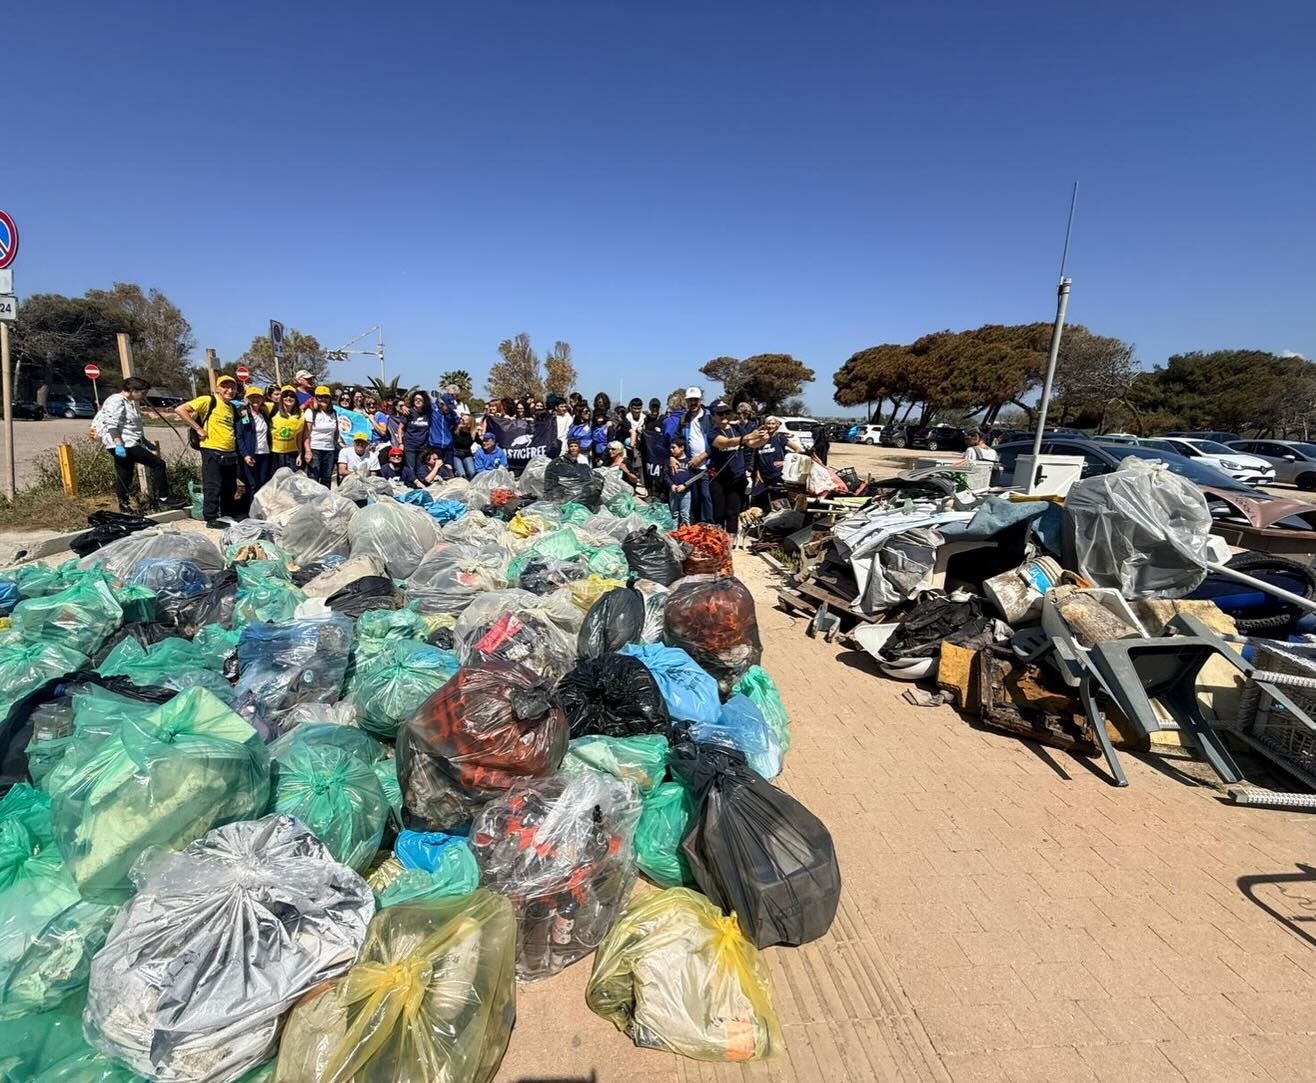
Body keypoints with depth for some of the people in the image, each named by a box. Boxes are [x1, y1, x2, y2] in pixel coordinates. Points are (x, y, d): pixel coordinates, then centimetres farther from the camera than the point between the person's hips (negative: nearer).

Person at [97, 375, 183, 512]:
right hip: (124, 444, -10)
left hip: (128, 444, 10)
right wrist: (119, 444, -27)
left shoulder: (133, 403, 20)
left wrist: (149, 445, 23)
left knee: (123, 477, 11)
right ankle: (164, 498, -12)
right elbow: (111, 425, -18)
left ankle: (124, 506, 16)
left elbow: (136, 429, 27)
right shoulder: (116, 401, -9)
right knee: (158, 464, -13)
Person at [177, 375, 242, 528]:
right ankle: (211, 519, 2)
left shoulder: (233, 407, 13)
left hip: (230, 453, 7)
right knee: (213, 487, -4)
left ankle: (229, 516, 25)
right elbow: (180, 410, -13)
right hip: (212, 452, -7)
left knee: (230, 488, 13)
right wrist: (198, 429, -15)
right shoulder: (208, 401, -8)